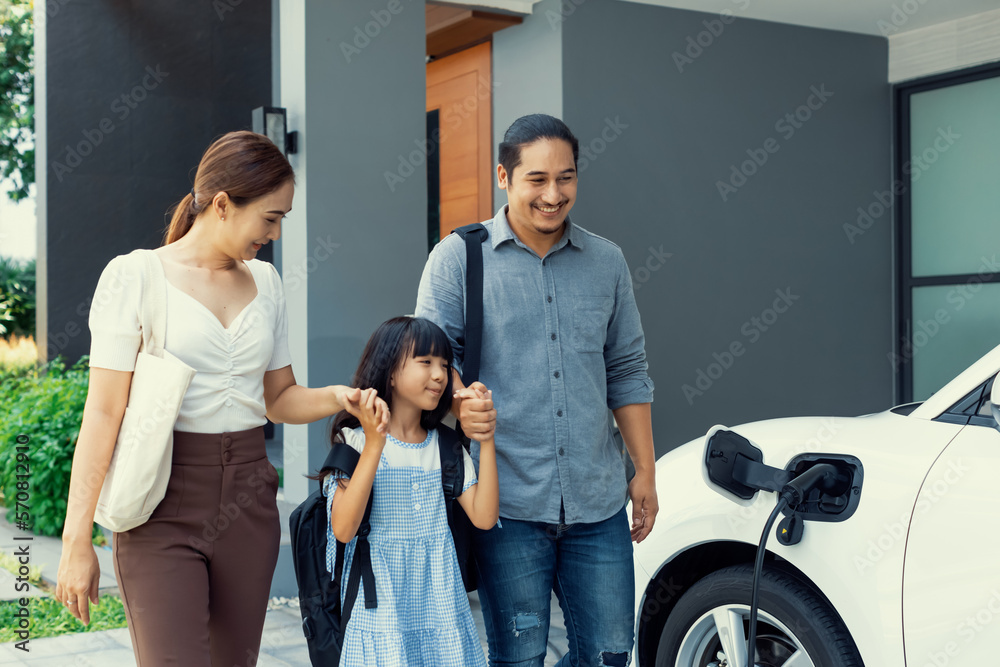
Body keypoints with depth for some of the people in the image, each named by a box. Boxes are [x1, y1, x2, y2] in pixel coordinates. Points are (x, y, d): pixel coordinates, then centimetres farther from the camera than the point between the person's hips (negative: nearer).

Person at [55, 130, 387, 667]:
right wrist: (77, 539, -11)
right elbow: (104, 412, -9)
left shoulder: (265, 281, 11)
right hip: (162, 506, -5)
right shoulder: (134, 276, -5)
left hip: (247, 499, 5)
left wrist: (336, 397, -5)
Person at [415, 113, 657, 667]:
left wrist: (644, 471, 11)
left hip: (598, 502, 4)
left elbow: (627, 372, 15)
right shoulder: (458, 258, 1)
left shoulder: (606, 262, 12)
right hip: (507, 502, -3)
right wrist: (462, 405, -25)